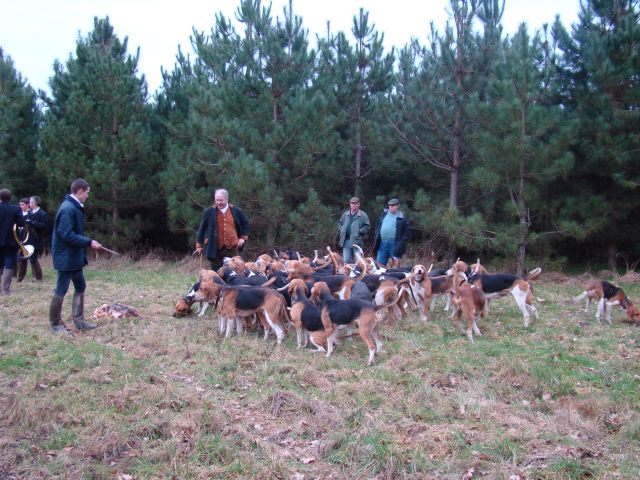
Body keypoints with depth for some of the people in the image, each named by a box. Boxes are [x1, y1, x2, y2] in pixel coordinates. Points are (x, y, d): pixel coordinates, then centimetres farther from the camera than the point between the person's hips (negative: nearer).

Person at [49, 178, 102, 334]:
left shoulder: (74, 207, 11)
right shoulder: (68, 208, -20)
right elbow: (67, 235, -25)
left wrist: (87, 242, 7)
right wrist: (89, 242, -21)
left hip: (74, 257, 10)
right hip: (66, 257, -10)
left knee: (80, 287, 15)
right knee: (61, 291, 0)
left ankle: (79, 320, 23)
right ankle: (55, 324, 11)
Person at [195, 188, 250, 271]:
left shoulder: (236, 211, 3)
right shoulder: (209, 212, -1)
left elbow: (245, 223, 18)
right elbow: (202, 228, 7)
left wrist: (243, 237, 8)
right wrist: (199, 245, 9)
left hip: (233, 248, 1)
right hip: (216, 249, -1)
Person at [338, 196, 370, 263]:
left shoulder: (363, 215, -2)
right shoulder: (345, 214, 14)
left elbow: (367, 226, -7)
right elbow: (340, 223, 24)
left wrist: (359, 231, -15)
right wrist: (341, 230, 7)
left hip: (357, 241, -4)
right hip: (346, 240, 4)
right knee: (346, 260, 5)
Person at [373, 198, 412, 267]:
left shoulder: (402, 218, -1)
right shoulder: (384, 215, 14)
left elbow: (407, 232, -3)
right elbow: (378, 227, 22)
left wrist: (401, 242, -11)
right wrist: (377, 237, 10)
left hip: (395, 245, -5)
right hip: (382, 244, 5)